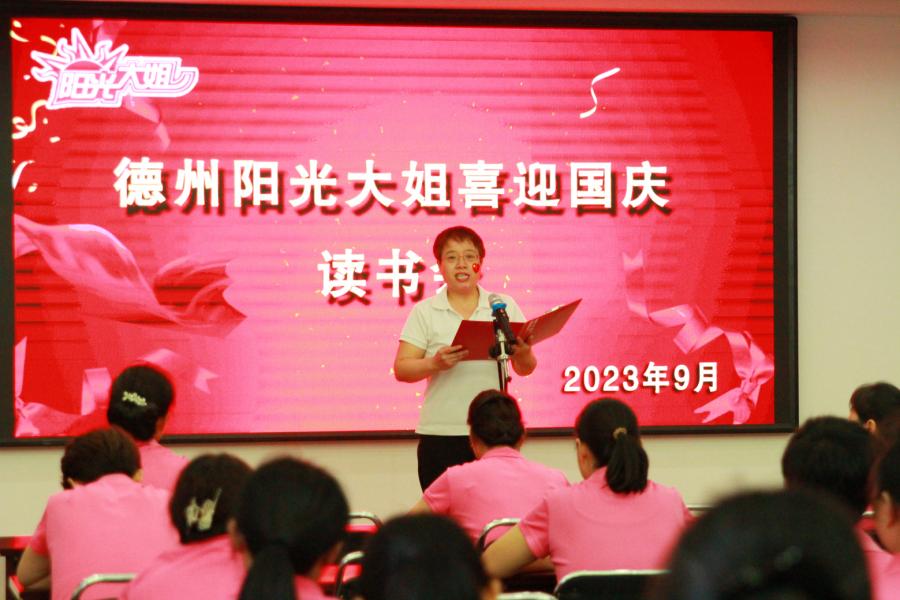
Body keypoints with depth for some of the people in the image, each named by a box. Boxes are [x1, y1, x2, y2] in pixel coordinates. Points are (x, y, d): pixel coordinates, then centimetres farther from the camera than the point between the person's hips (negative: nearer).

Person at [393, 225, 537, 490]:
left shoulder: (504, 306, 11)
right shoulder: (425, 312, 6)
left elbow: (525, 369, 11)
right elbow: (401, 370, 0)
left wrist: (523, 354, -13)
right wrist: (435, 363, -19)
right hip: (441, 436, -1)